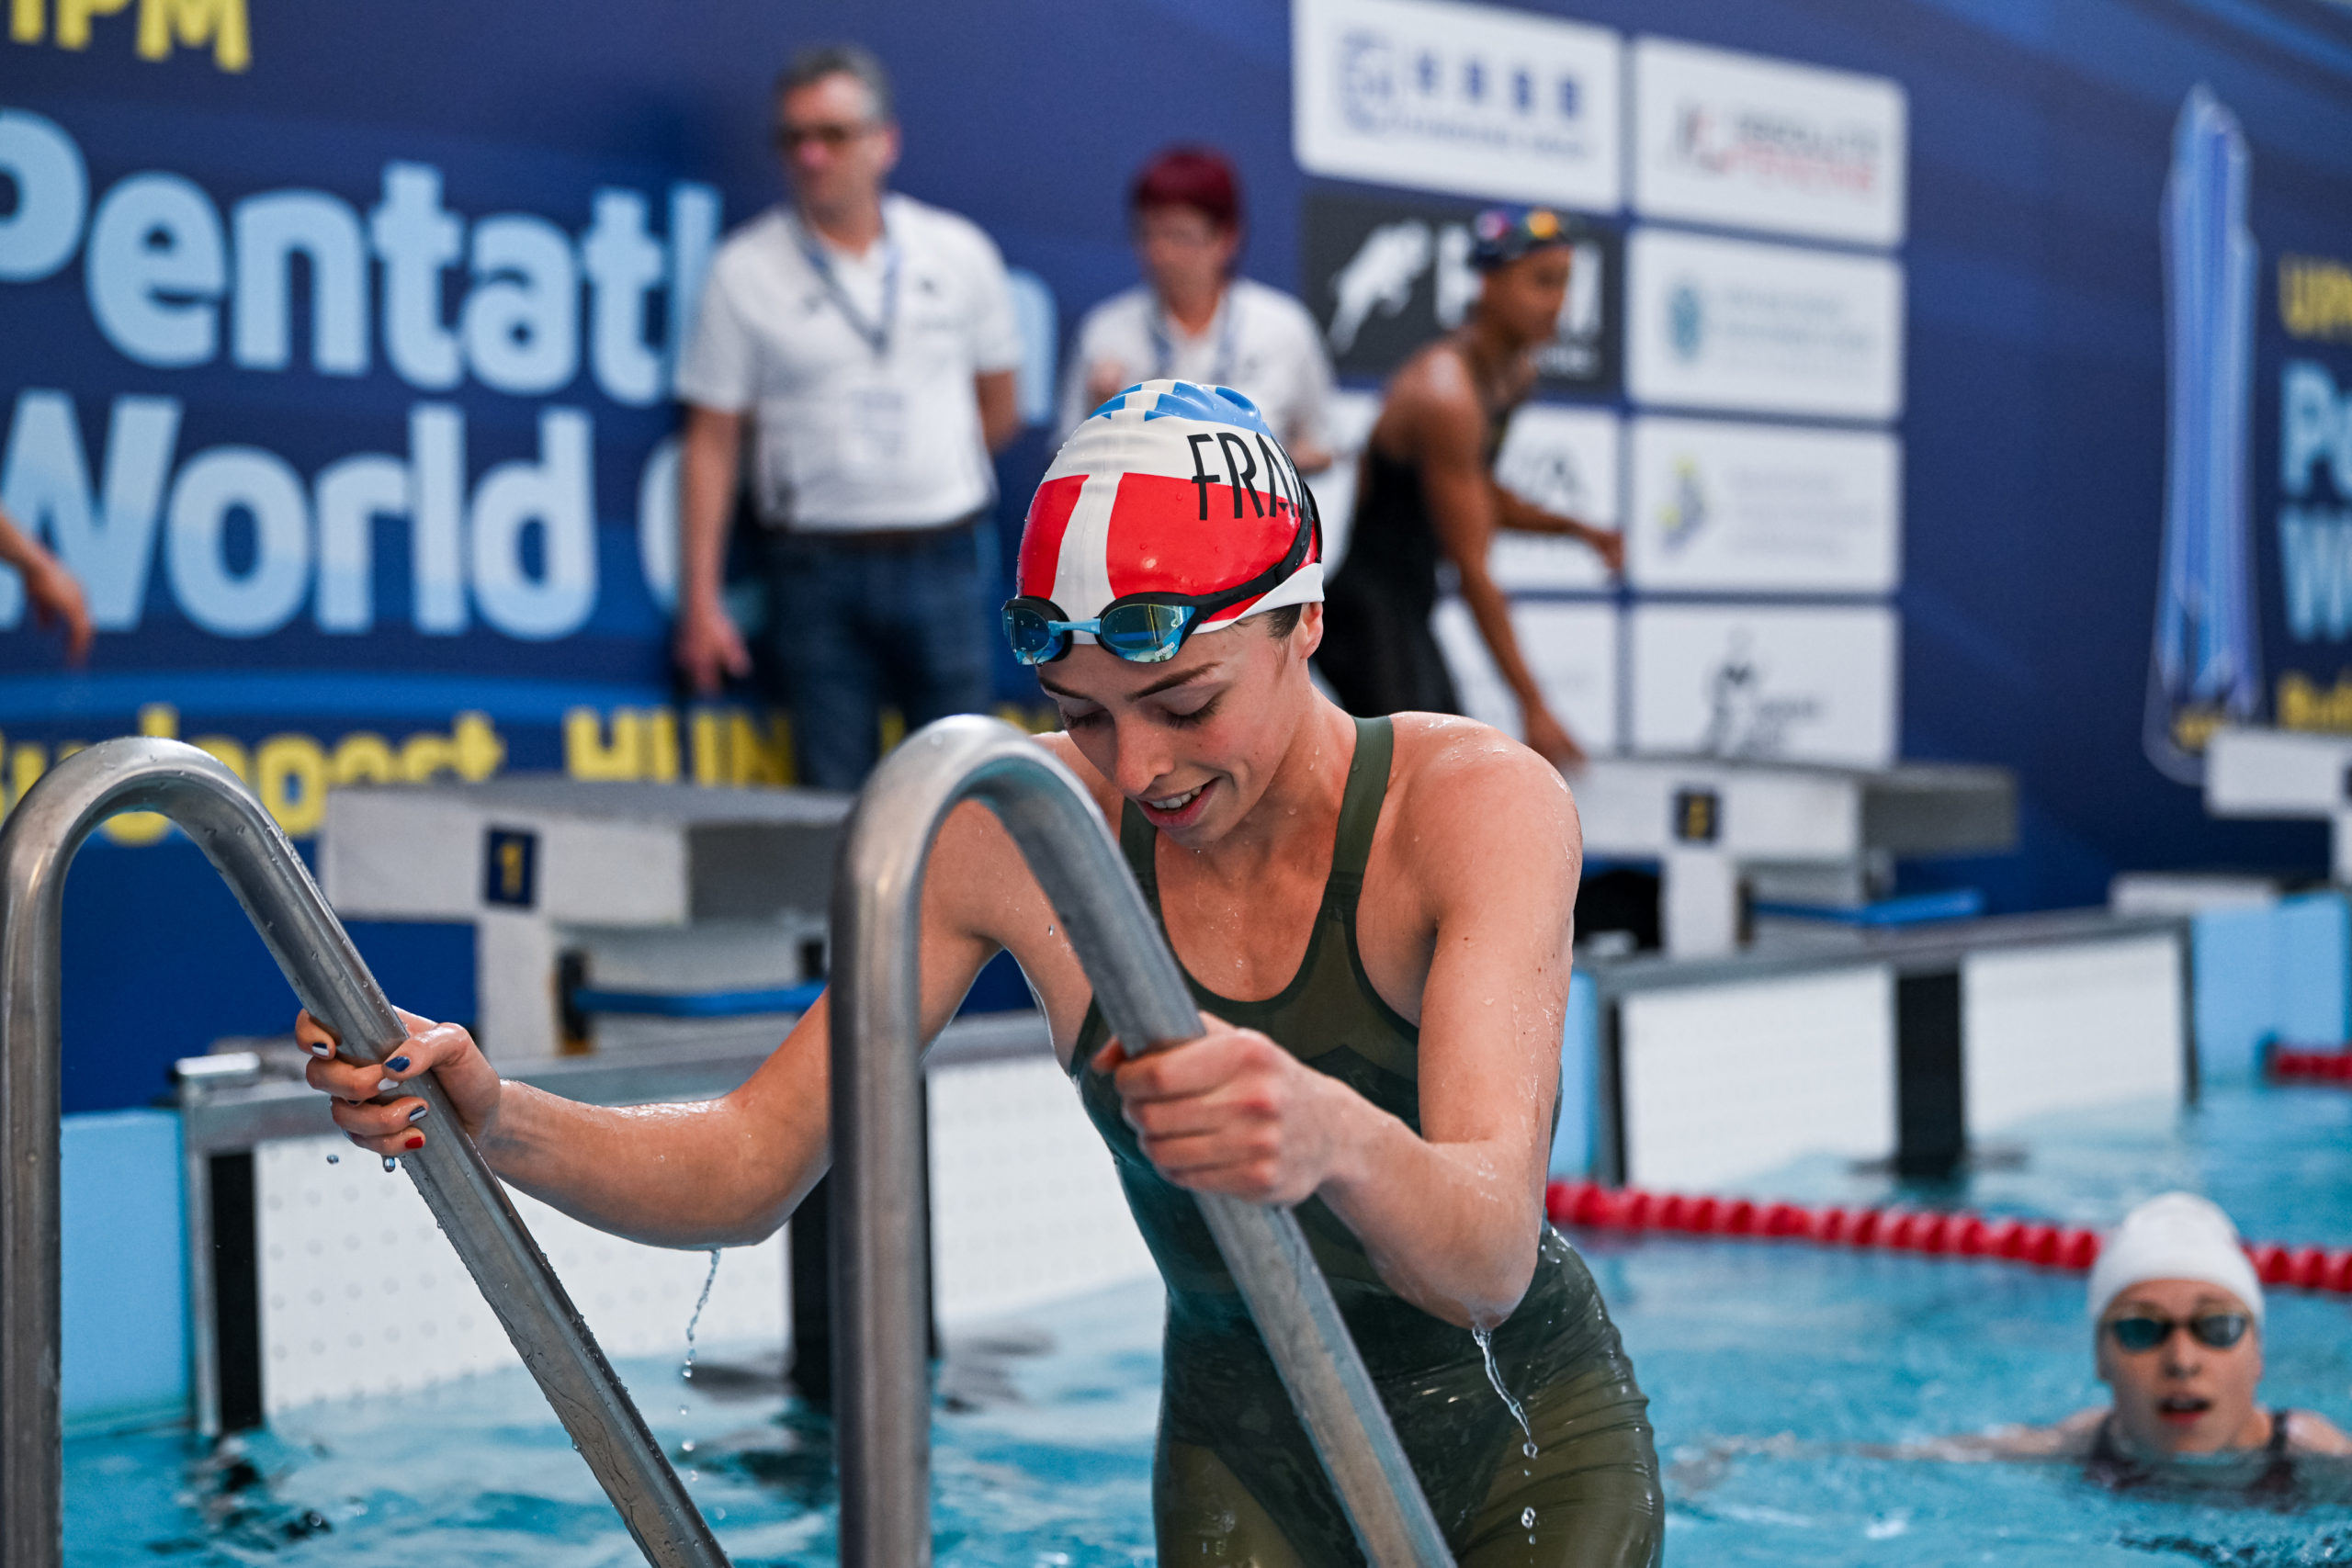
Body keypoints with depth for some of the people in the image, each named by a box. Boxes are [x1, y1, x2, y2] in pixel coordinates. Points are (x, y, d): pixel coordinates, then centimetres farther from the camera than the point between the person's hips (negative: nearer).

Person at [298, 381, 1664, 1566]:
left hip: (1535, 1448, -2)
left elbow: (1490, 1261, -38)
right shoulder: (1021, 833, -16)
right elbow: (749, 1170, -14)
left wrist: (1340, 1141, -61)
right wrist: (500, 1121, -34)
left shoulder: (1477, 801, -24)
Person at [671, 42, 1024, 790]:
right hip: (817, 569, -1)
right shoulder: (743, 271, 1)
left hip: (944, 556, 1)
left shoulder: (960, 252, 6)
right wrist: (700, 601, -4)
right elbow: (710, 442, 0)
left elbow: (999, 411, 16)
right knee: (835, 804, 0)